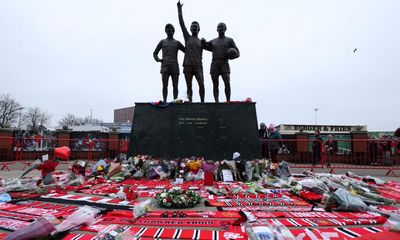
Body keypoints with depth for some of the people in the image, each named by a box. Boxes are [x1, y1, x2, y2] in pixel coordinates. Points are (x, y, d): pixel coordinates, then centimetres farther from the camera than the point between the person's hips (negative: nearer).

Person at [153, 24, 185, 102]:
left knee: (175, 86, -3)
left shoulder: (177, 43, 17)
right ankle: (165, 101, -4)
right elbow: (155, 53, 20)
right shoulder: (162, 42, 18)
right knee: (165, 85, -7)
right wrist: (158, 59, -1)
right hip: (165, 66, 0)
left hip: (175, 67, 0)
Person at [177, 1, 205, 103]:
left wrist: (200, 66, 7)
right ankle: (190, 102, 5)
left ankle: (202, 102, -3)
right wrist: (179, 9, 2)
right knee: (189, 86, -1)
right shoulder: (187, 37, 13)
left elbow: (200, 56, 14)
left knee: (202, 85, -11)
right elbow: (181, 23, 7)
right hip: (187, 65, -1)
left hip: (198, 66, 1)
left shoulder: (201, 42, 16)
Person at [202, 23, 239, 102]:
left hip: (224, 64, -2)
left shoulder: (229, 40, 12)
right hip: (214, 65, 2)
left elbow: (237, 53, 10)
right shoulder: (213, 41, 19)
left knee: (227, 83, -17)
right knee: (215, 85, -5)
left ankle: (228, 102, -12)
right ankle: (216, 102, -5)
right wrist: (203, 41, 6)